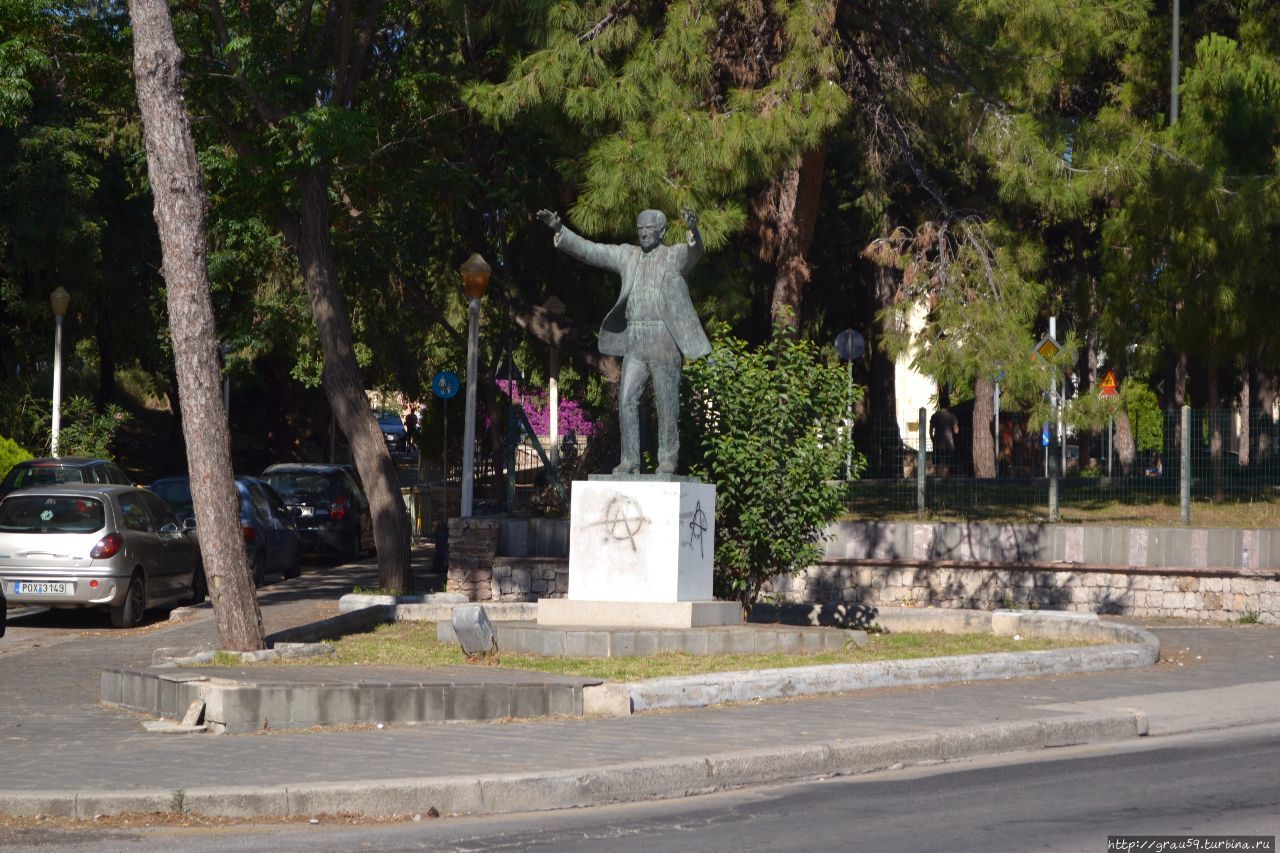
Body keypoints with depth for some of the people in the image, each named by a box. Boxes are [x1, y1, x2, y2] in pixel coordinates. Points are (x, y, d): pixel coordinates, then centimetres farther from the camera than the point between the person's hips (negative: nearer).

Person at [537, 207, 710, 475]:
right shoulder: (627, 256, 14)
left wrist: (693, 229, -45)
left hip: (665, 340, -4)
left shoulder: (675, 256, 1)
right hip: (634, 342, 4)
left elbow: (695, 251, -22)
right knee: (627, 400, -3)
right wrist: (559, 229, -1)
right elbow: (587, 250, 11)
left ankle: (668, 460, 7)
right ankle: (630, 460, 0)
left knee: (667, 402, 0)